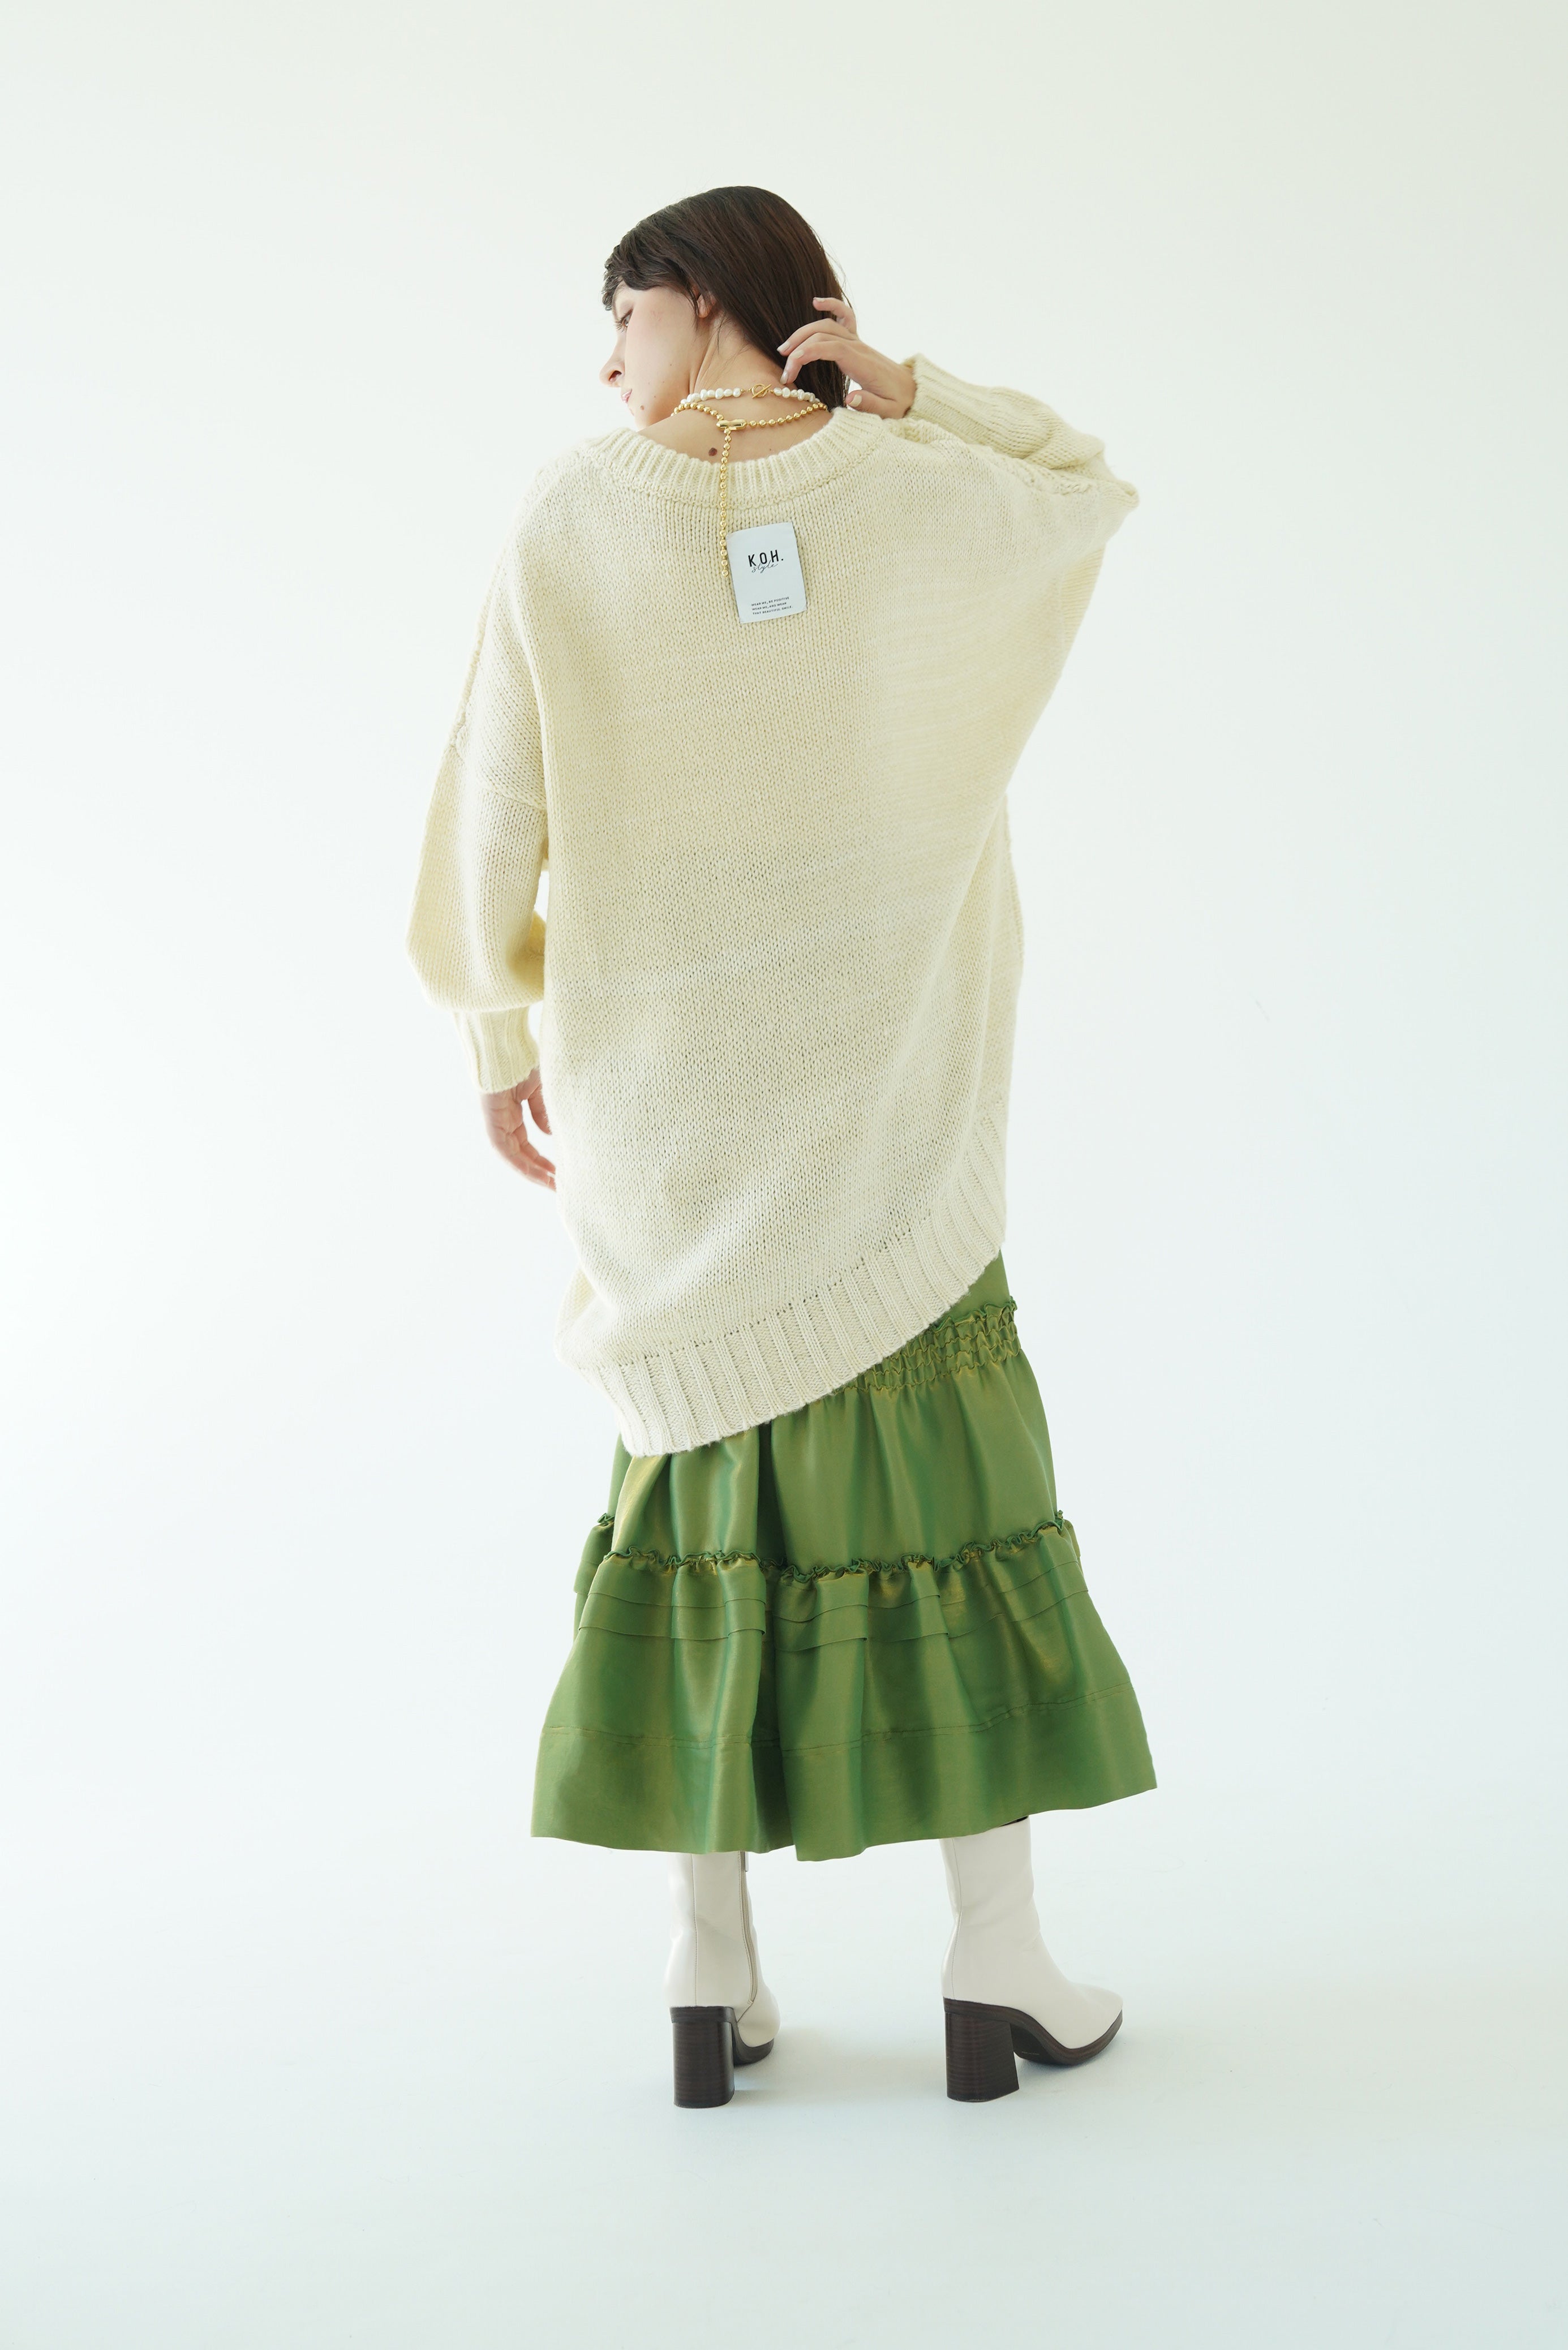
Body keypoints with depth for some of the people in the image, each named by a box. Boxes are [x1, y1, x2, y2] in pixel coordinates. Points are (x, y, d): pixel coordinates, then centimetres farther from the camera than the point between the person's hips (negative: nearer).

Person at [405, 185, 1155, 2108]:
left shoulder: (572, 520, -4)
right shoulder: (918, 498, -1)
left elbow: (491, 812, -3)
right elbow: (1091, 492, 21)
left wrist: (497, 1035, 8)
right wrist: (911, 396, 6)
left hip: (662, 1086, 1)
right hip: (881, 1097, 0)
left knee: (709, 1495, 9)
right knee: (946, 1497, 6)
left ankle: (712, 1975, 9)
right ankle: (996, 1962, 5)